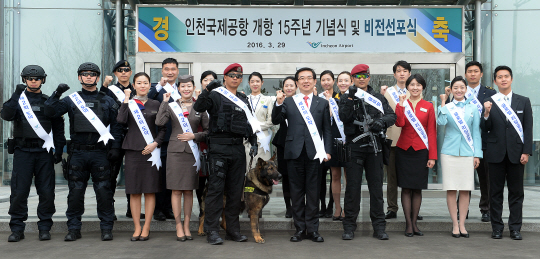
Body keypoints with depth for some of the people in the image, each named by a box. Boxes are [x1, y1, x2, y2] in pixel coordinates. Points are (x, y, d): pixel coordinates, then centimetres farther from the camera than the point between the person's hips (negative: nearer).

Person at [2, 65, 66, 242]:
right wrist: (16, 95, -17)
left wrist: (59, 150, 3)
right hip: (22, 151, -1)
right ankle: (17, 229, 7)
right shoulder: (17, 100, 9)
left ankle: (44, 228, 10)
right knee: (19, 191, -3)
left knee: (46, 191, 0)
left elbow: (58, 127, 11)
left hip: (44, 151, 1)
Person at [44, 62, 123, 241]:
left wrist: (115, 147, -1)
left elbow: (116, 125, 8)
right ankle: (74, 229, 13)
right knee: (75, 191, 4)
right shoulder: (71, 99, 10)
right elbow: (50, 112, 0)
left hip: (100, 153, -1)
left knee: (103, 191, -1)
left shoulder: (107, 101, 9)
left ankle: (106, 228, 8)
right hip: (77, 153, 1)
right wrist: (57, 94, -12)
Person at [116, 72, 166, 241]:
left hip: (151, 150, 0)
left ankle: (146, 228, 7)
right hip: (132, 150, 0)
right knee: (134, 191, 2)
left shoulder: (155, 104, 9)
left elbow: (162, 129, 9)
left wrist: (155, 143, -7)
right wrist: (126, 99, -9)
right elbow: (121, 120, -13)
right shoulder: (128, 103, 7)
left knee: (150, 190, 0)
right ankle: (137, 228, 10)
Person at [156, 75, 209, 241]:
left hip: (192, 151, 1)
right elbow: (159, 122, -11)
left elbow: (207, 131, 9)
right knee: (176, 190, 0)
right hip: (175, 151, -1)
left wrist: (194, 136, -7)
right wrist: (164, 102, -11)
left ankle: (186, 226, 14)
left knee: (189, 190, 6)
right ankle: (179, 227, 7)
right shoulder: (171, 106, 6)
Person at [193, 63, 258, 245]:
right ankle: (212, 231, -1)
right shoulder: (216, 95, 1)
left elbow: (250, 123, 21)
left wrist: (254, 142, 10)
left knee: (236, 189, 8)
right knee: (216, 188, -6)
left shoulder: (243, 99, 19)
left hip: (238, 148, 6)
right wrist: (207, 90, -30)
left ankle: (233, 230, 16)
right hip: (219, 147, -6)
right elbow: (198, 108, -16)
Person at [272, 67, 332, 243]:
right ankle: (300, 228, 13)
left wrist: (327, 151, 0)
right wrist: (278, 104, -14)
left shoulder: (322, 103, 12)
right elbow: (276, 121, 1)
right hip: (294, 152, 0)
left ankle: (313, 229, 10)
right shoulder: (288, 102, 11)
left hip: (314, 153, 0)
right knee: (297, 191, 5)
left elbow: (327, 129, 10)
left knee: (313, 192, 3)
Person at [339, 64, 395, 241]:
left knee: (376, 186, 4)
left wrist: (382, 121, -16)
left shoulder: (379, 98, 15)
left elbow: (392, 115, 4)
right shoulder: (346, 98, 9)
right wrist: (351, 99, -18)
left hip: (375, 147, 2)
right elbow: (343, 117, -8)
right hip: (354, 147, -2)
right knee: (353, 187, -1)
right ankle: (349, 227, 6)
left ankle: (379, 227, 10)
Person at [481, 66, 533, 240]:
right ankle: (497, 227, 12)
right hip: (496, 153, 0)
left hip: (516, 153, 1)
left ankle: (515, 228, 11)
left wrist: (526, 152, -4)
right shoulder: (489, 102, 4)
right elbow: (485, 129, -1)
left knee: (516, 192, 4)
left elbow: (528, 128, 4)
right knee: (496, 192, 5)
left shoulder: (523, 101, 7)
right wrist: (486, 114, -20)